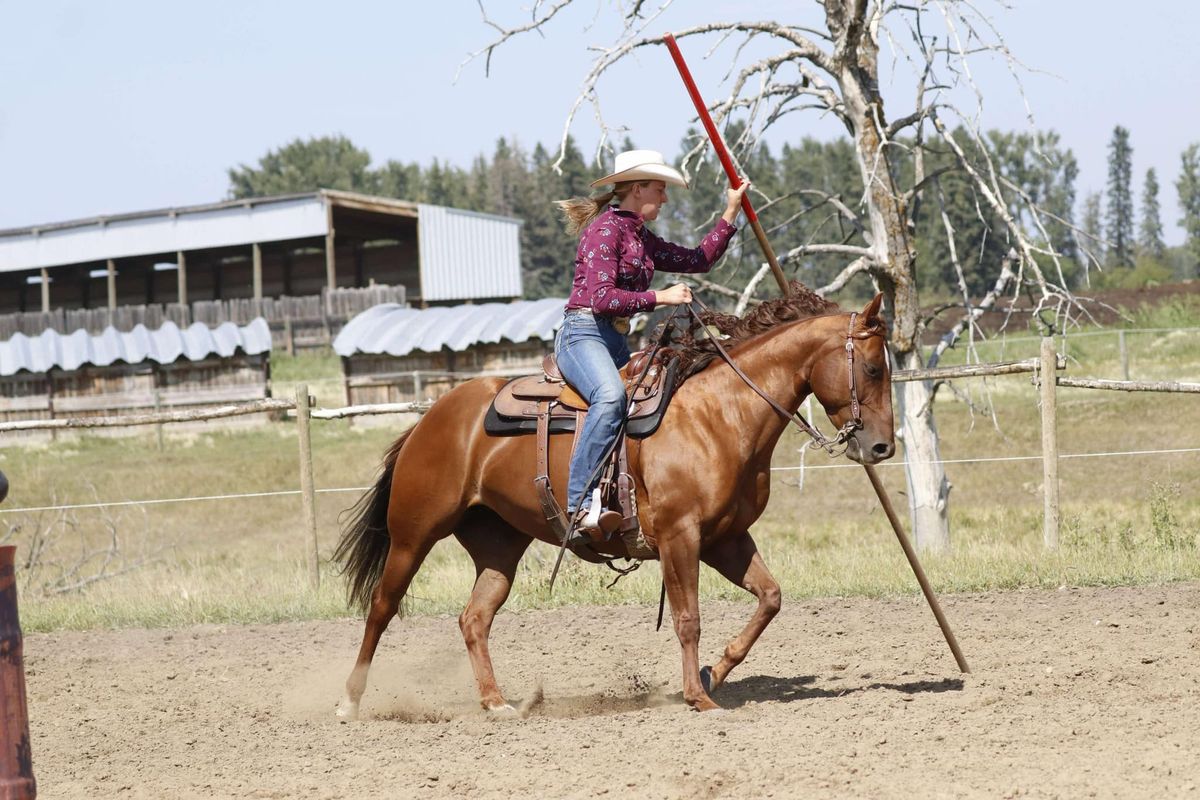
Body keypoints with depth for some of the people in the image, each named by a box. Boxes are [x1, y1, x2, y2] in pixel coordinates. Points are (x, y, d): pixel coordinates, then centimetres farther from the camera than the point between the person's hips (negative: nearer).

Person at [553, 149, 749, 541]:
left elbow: (697, 260, 26)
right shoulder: (605, 229, -9)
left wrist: (730, 212, 25)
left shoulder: (641, 238, 19)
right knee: (611, 397, -37)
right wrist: (659, 297, -18)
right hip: (582, 334, -11)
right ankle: (581, 504, -42)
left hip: (616, 341, 11)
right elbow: (601, 299, -18)